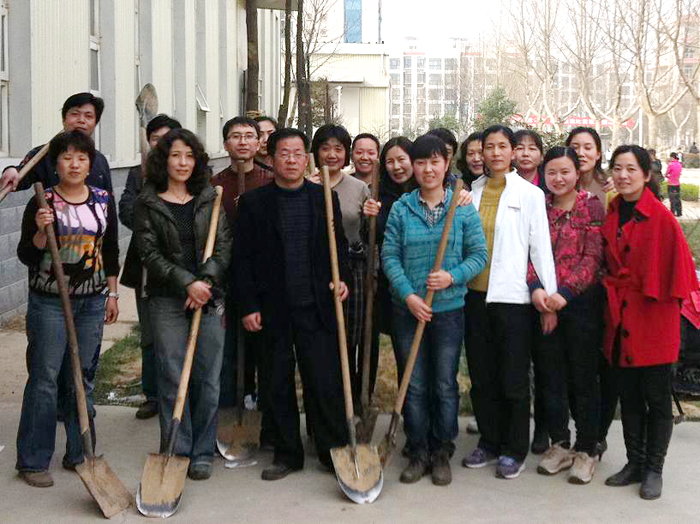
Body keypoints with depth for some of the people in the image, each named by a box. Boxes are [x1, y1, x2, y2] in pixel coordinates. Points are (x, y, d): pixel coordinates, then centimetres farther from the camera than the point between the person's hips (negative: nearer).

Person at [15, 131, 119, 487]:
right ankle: (32, 461, 7)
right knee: (44, 378, -2)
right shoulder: (42, 203, -6)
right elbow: (26, 256, -5)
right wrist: (40, 232, -22)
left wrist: (112, 293, 11)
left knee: (83, 376, 9)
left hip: (92, 301, 4)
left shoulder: (103, 200, 6)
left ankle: (79, 453, 20)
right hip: (49, 301, -3)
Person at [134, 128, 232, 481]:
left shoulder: (209, 199, 10)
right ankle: (177, 451, 11)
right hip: (167, 299, -2)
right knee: (172, 379, 0)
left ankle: (202, 452, 14)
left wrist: (206, 282, -11)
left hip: (209, 297, 2)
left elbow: (224, 246, 4)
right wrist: (187, 282, -14)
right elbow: (150, 253, -4)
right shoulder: (148, 202, 3)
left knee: (208, 378, 3)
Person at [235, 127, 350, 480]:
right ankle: (287, 454, 20)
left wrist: (341, 278, -4)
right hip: (272, 309, 0)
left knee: (324, 382, 1)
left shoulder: (325, 198, 7)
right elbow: (243, 259, 2)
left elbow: (339, 246, 13)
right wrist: (248, 306, -4)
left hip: (315, 306, 0)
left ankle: (334, 451, 14)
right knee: (278, 385, 8)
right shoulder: (253, 202, 3)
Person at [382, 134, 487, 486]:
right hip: (408, 309, 1)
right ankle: (418, 454, 20)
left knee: (445, 386, 7)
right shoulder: (401, 208, 1)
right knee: (414, 386, 8)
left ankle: (442, 454, 21)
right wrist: (408, 295, -13)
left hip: (449, 309, -1)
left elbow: (478, 255, 0)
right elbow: (390, 256, -2)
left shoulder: (463, 208, -1)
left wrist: (452, 277, -17)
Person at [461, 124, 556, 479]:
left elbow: (541, 247, -3)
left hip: (512, 295, -4)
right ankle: (489, 443, 25)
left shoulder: (529, 194, -1)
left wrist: (550, 295, -7)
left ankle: (514, 450, 14)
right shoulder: (471, 191, 9)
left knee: (513, 379, 2)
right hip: (475, 294, 4)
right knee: (481, 376, 11)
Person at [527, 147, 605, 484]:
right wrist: (536, 288, -14)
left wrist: (564, 293, -17)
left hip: (581, 301, -4)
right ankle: (560, 445, 25)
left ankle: (585, 451, 15)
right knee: (551, 376, 11)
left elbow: (593, 257, -9)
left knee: (583, 377, 4)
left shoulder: (592, 207, -2)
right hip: (544, 305, 4)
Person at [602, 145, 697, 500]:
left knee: (656, 399, 6)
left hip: (653, 319, -5)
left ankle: (653, 470, 17)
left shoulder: (661, 218, -13)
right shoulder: (610, 214, 6)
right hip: (620, 319, 6)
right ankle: (634, 463, 26)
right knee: (629, 397, 14)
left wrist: (667, 298, -9)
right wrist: (612, 291, 6)